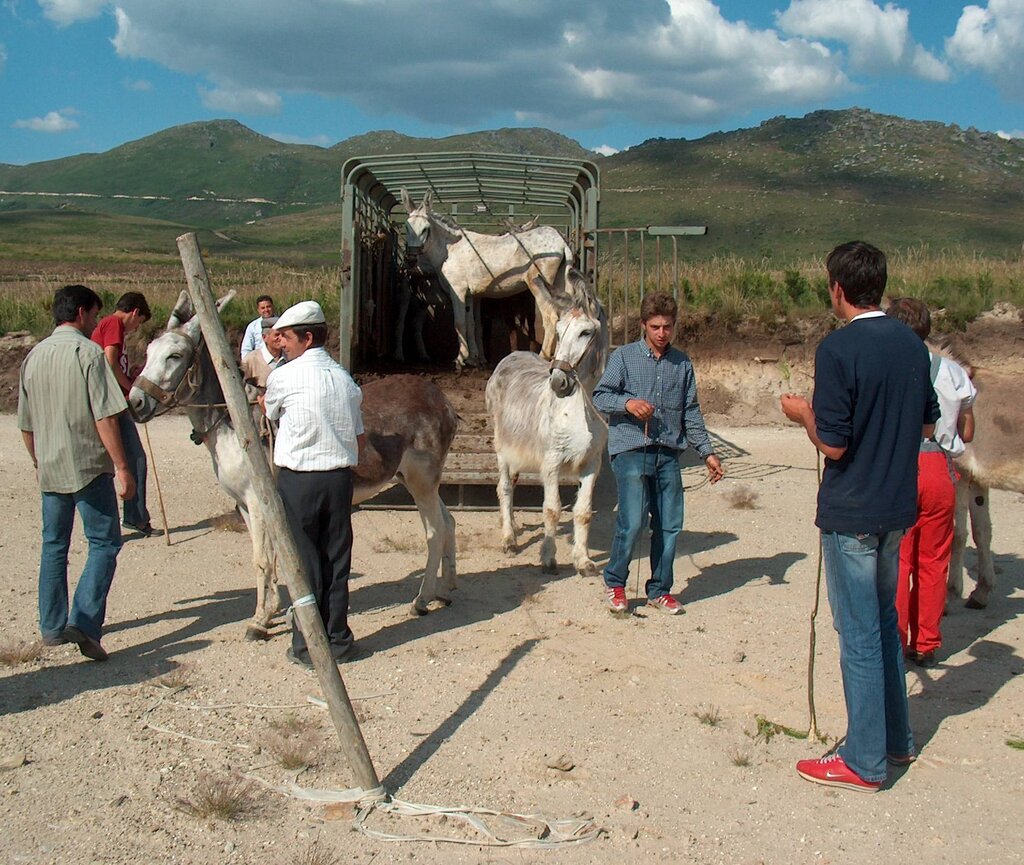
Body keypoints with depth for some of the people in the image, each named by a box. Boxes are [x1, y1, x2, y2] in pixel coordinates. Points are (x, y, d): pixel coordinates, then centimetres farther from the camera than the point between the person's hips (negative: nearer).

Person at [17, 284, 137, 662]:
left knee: (54, 545, 15)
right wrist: (122, 468, -13)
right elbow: (104, 418, -16)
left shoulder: (33, 356, 10)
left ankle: (52, 626, 21)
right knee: (104, 543, -1)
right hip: (89, 466, -7)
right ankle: (84, 622, -13)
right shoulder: (88, 352, -10)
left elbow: (26, 424, 15)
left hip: (50, 468, 7)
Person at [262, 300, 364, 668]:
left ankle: (308, 647, 11)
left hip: (297, 480, -5)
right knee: (336, 560, 12)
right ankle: (339, 640, 20)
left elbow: (268, 412, 13)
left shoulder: (284, 377, -9)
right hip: (340, 479, 5)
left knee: (304, 562, 4)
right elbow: (359, 441, 10)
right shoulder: (346, 380, 7)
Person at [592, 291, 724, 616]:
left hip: (668, 455, 4)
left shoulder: (682, 363, 12)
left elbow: (691, 412, 16)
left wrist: (707, 452, 11)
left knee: (670, 524, 6)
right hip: (631, 451, -4)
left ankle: (659, 590, 22)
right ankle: (614, 581, 13)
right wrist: (627, 402, -20)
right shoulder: (625, 356, 1)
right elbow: (599, 396, -2)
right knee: (632, 522, -11)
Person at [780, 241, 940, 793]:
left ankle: (864, 762, 10)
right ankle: (895, 739, 31)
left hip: (850, 512, -7)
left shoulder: (838, 348, -18)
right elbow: (928, 424, 14)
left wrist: (804, 413, -1)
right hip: (898, 506, 7)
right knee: (885, 625, 20)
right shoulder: (911, 344, 5)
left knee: (859, 635, 1)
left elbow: (833, 443, -19)